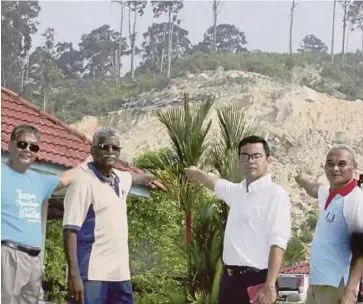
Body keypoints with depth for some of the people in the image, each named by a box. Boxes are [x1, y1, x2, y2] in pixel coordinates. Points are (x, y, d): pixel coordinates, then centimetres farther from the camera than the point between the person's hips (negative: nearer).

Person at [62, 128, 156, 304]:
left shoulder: (119, 179, 14)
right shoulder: (84, 183, -9)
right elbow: (70, 230, -14)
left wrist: (148, 177, 63)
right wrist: (74, 275, -22)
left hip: (120, 274, 8)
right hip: (92, 275, -8)